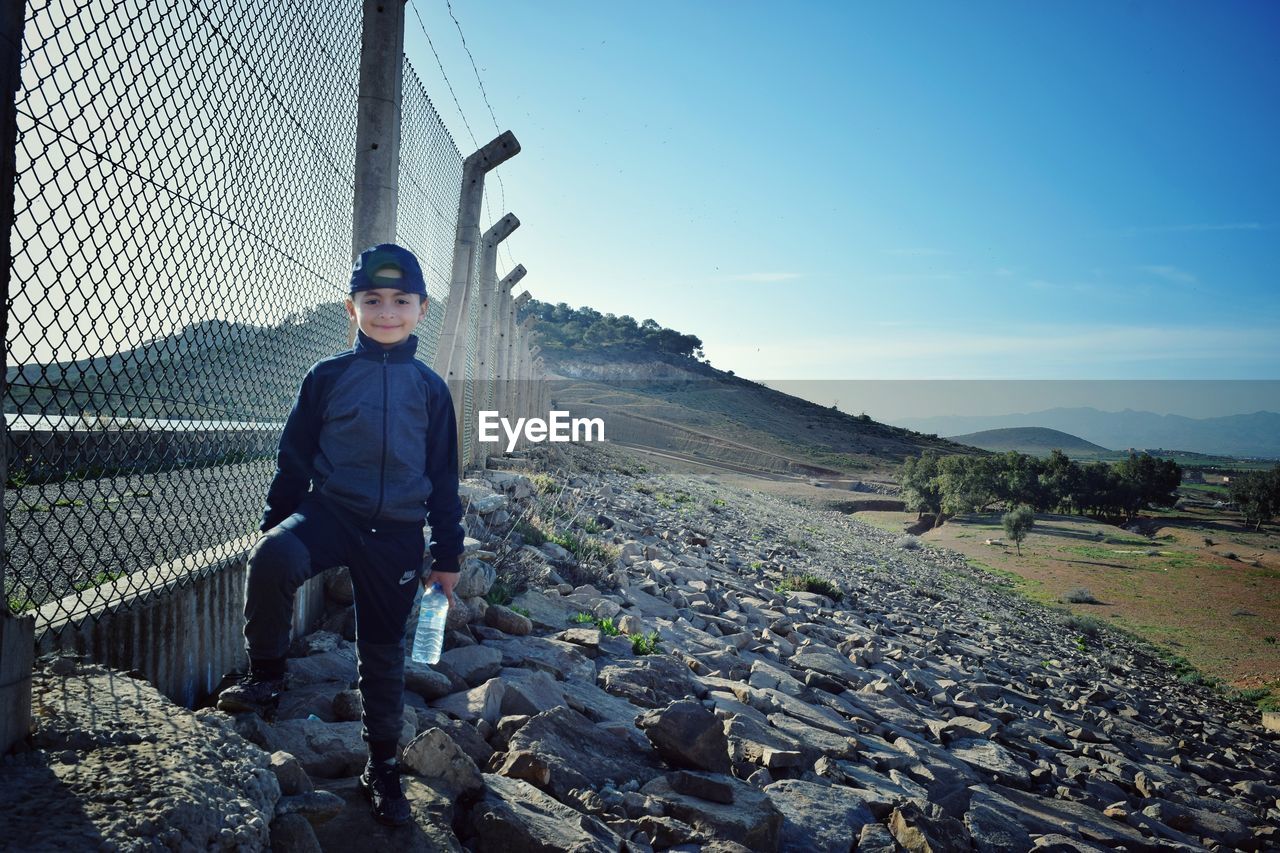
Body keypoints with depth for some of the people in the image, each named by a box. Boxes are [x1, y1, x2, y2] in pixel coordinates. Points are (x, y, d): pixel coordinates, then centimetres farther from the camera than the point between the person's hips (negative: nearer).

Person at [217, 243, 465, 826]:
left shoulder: (430, 388, 4)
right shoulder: (328, 378, 2)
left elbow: (444, 478, 7)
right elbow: (294, 459, 8)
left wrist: (447, 557, 6)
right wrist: (274, 525, 7)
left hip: (397, 533, 1)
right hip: (328, 510, -1)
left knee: (383, 651, 9)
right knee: (271, 560, -33)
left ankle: (382, 767, 29)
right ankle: (266, 675, -7)